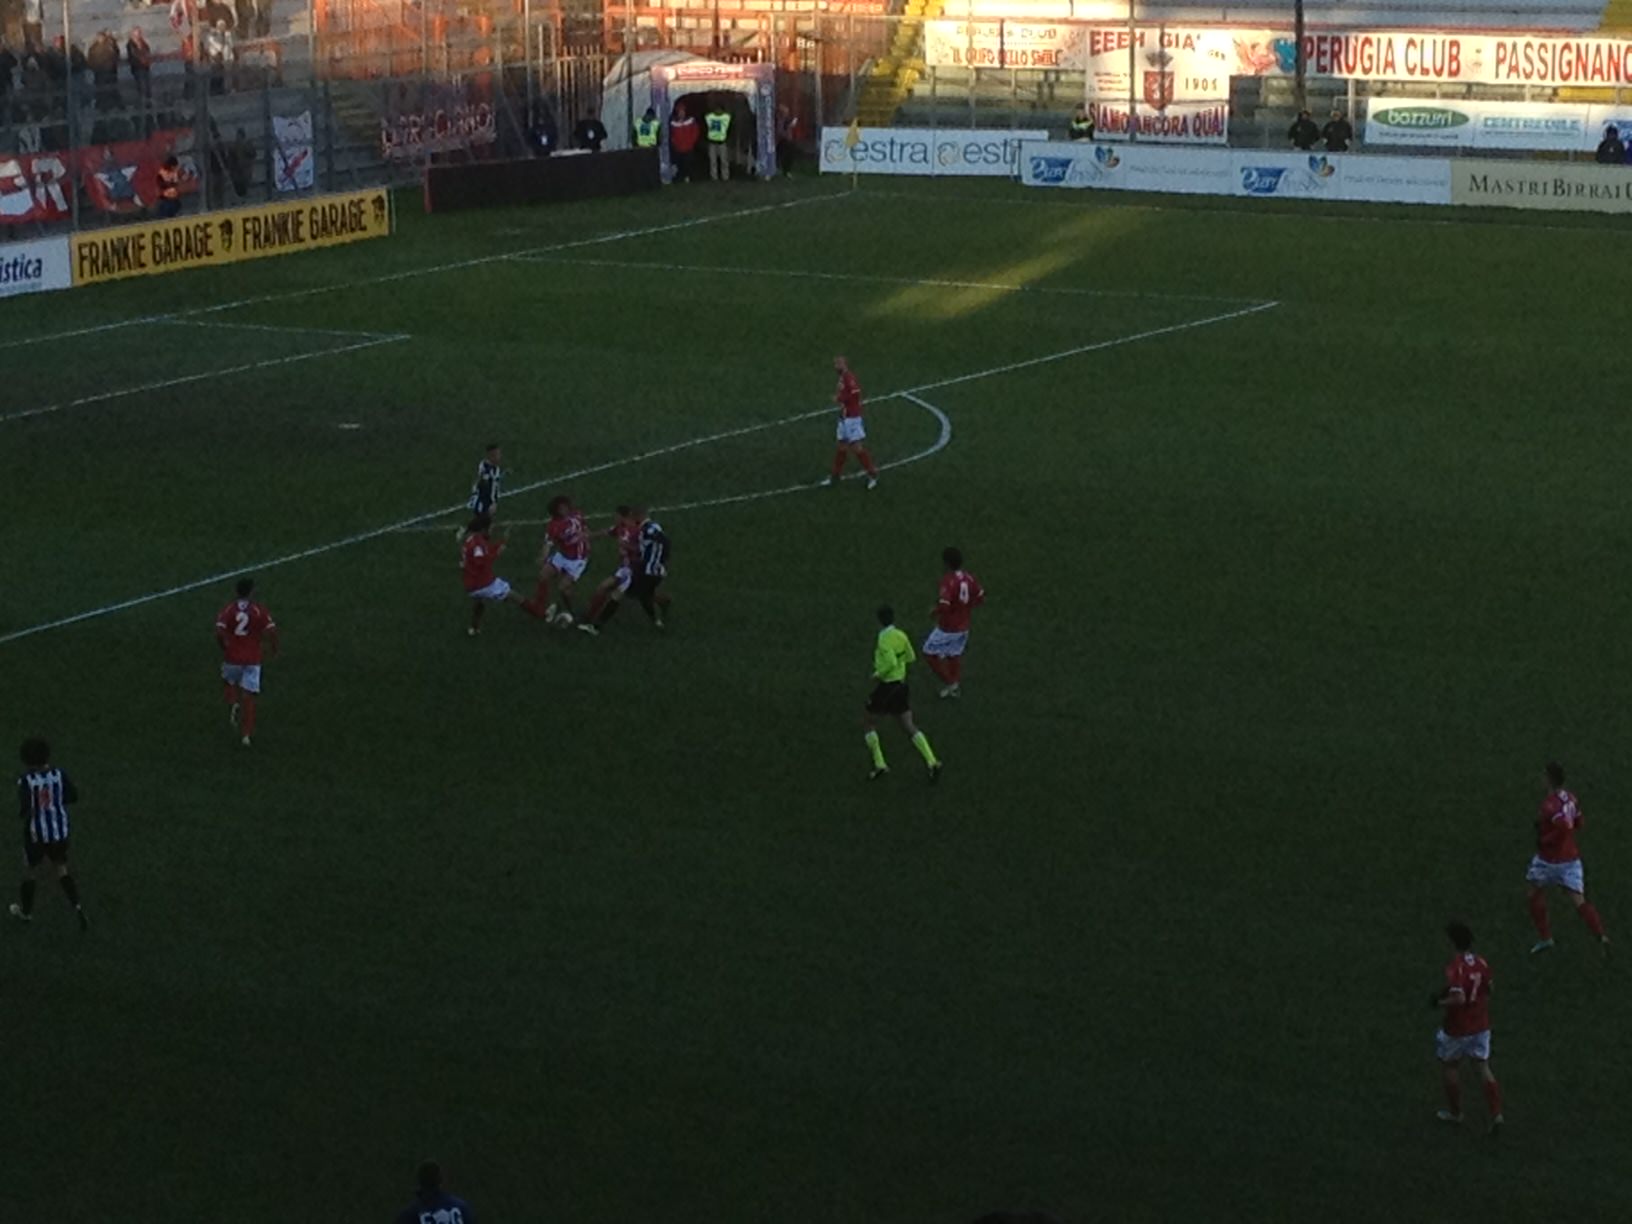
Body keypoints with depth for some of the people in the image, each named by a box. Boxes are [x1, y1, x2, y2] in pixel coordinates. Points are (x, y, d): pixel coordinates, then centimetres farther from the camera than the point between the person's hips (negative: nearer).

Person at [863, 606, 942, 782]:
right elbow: (910, 657, 14)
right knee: (909, 727, 8)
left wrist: (878, 674, -14)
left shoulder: (883, 639, -20)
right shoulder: (901, 636, 2)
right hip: (901, 684, 7)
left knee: (867, 721, 13)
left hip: (886, 686, -7)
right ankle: (932, 763, -7)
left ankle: (879, 765, 10)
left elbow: (891, 663, -30)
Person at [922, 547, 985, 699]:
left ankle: (949, 682, 10)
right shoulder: (969, 578, -3)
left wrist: (933, 611, -12)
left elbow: (943, 606, -33)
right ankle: (956, 688, 31)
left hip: (947, 629, -7)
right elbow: (981, 598, 7)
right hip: (963, 627, 7)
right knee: (954, 655, 23)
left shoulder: (948, 581, -26)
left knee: (929, 653, 9)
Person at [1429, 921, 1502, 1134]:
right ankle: (1496, 1114, -3)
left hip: (1457, 1029, -6)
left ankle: (1455, 1112, 29)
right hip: (1481, 1025, 6)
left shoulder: (1455, 968, -25)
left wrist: (1439, 1002, -18)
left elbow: (1459, 998, -34)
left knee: (1449, 1066, 17)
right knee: (1483, 1067, 9)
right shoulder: (1482, 963, -1)